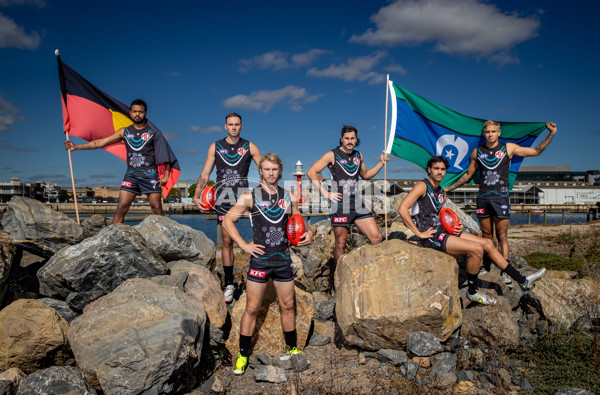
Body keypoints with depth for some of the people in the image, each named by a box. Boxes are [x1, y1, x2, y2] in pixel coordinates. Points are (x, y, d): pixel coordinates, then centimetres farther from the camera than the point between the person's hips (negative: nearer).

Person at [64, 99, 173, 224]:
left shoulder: (153, 132, 5)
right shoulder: (124, 132, 13)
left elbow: (165, 153, 4)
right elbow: (101, 142, 15)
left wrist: (166, 175, -5)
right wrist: (76, 147, 13)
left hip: (150, 175, -3)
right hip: (131, 175, 3)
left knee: (157, 209, -6)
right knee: (121, 208, -5)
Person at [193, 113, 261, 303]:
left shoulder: (249, 147, 7)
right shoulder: (215, 147, 10)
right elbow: (205, 174, 8)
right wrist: (196, 196, -5)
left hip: (243, 194, 0)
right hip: (223, 196, 0)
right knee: (226, 240, 1)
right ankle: (229, 284, 9)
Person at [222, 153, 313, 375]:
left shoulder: (289, 197, 7)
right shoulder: (250, 197, -3)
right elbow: (227, 221, 0)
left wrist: (307, 233, 0)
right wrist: (244, 245, -7)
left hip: (283, 260, 3)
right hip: (260, 259, -3)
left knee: (287, 306, 13)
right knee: (252, 308, 4)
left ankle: (292, 348, 31)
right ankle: (243, 354, 20)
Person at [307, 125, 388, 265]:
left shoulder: (358, 155, 14)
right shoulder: (332, 155, -3)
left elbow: (365, 175, 30)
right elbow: (311, 172, -8)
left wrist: (381, 162, 17)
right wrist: (325, 193, -14)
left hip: (357, 204, 5)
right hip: (340, 205, -5)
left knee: (377, 238, -1)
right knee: (340, 244, 2)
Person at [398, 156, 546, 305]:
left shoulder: (442, 192, 18)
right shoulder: (422, 186, -9)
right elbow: (402, 209, -21)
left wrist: (457, 227, 6)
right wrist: (419, 233, -20)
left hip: (442, 231, 9)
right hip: (431, 236, -9)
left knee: (488, 243, 5)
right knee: (477, 249, -20)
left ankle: (522, 281, 15)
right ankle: (472, 292, 0)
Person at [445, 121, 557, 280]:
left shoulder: (509, 148, 6)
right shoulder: (477, 152, 11)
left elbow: (536, 151, 12)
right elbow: (468, 175, 19)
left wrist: (551, 134, 3)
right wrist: (449, 188, 18)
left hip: (501, 197, -2)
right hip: (483, 197, 2)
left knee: (502, 237, -2)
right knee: (486, 236, 8)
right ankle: (486, 268, 16)